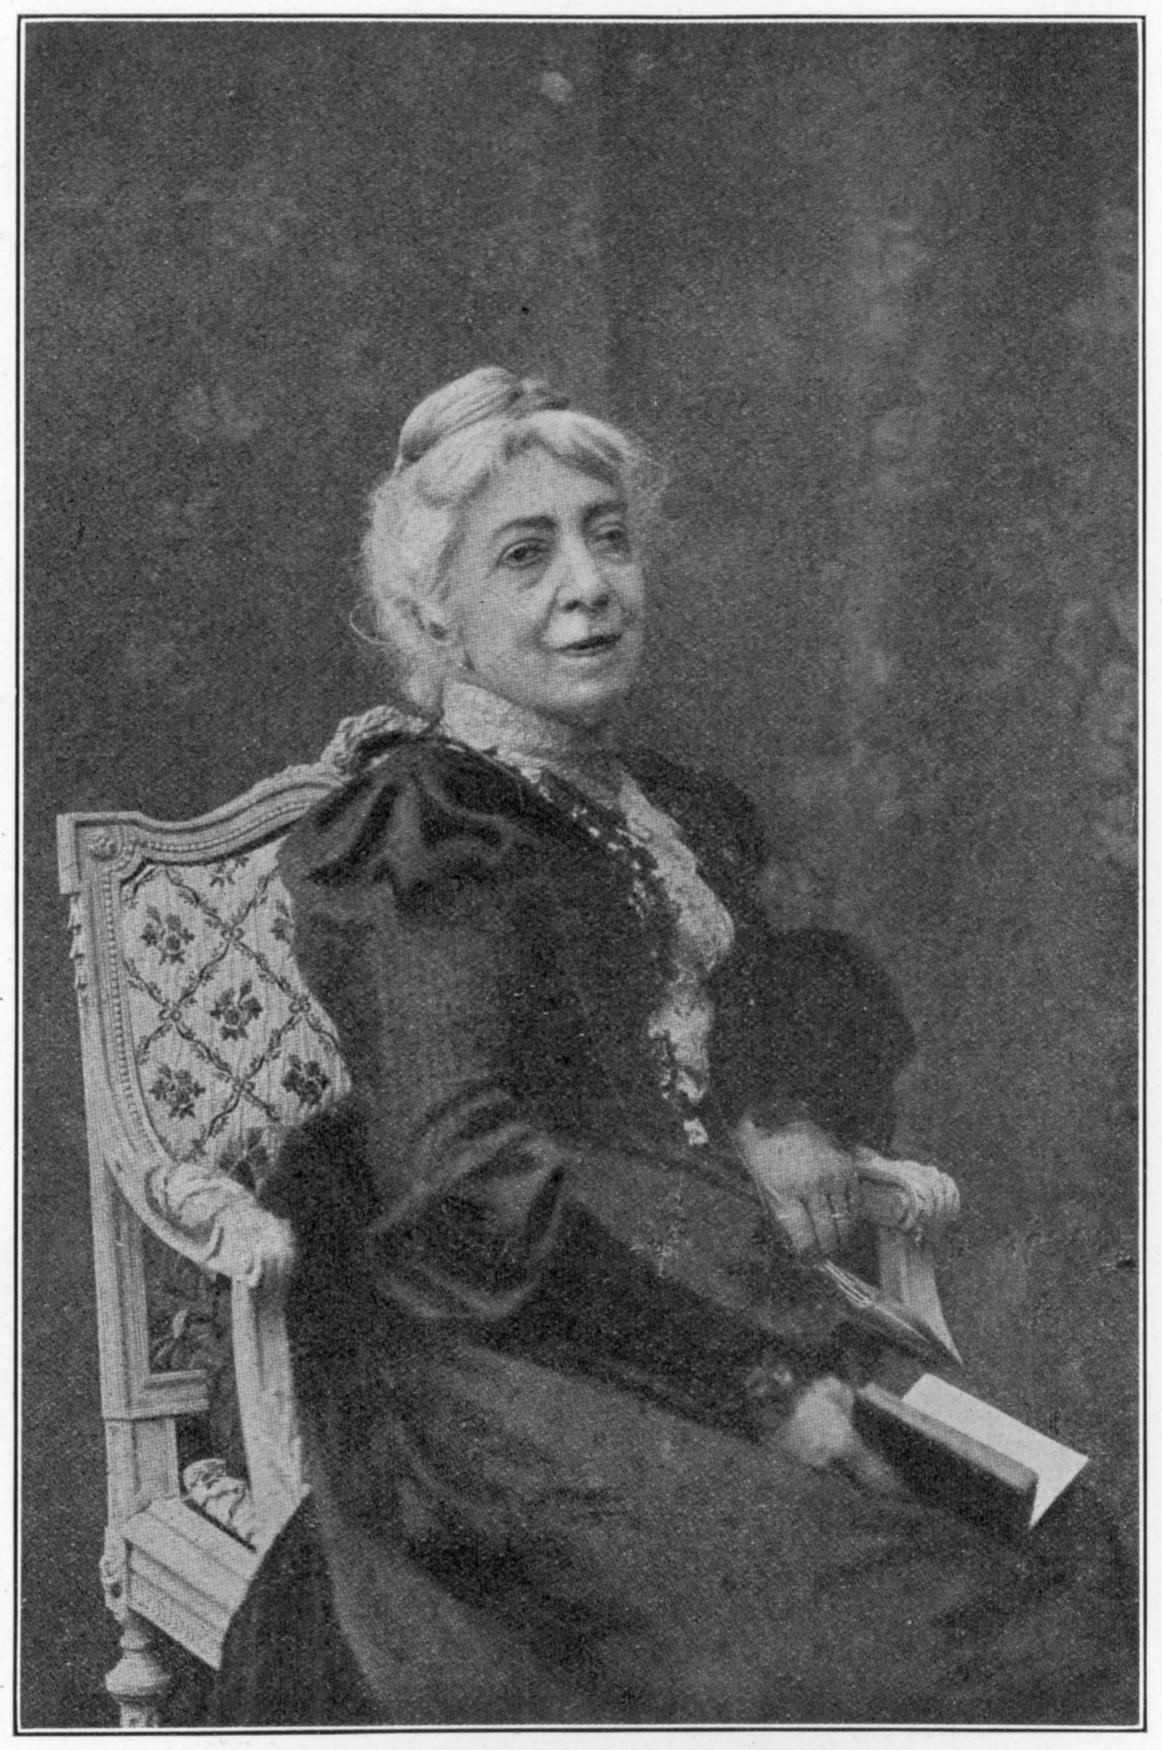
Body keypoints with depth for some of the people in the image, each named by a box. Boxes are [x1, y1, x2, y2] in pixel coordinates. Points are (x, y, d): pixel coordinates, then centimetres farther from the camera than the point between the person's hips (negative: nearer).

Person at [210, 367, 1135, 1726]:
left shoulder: (680, 817, 19)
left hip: (721, 1296, 7)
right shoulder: (415, 830, -6)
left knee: (1063, 1550, -16)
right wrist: (768, 1376, -18)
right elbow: (461, 1170, -17)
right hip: (511, 1348, -7)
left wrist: (807, 1149, 4)